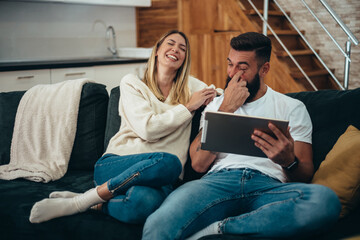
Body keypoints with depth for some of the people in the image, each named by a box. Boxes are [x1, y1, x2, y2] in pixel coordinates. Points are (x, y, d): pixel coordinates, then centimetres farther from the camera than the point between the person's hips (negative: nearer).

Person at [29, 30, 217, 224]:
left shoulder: (191, 86, 16)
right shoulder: (131, 83, 8)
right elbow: (147, 129, -6)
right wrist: (188, 107, -2)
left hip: (157, 179, 1)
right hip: (115, 164, -1)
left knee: (148, 200, -39)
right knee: (168, 162, -38)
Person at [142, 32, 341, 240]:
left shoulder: (292, 107, 19)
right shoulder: (217, 105, 24)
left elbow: (305, 175, 10)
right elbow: (199, 164, 8)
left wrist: (288, 161, -15)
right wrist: (226, 109, 2)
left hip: (268, 187, 3)